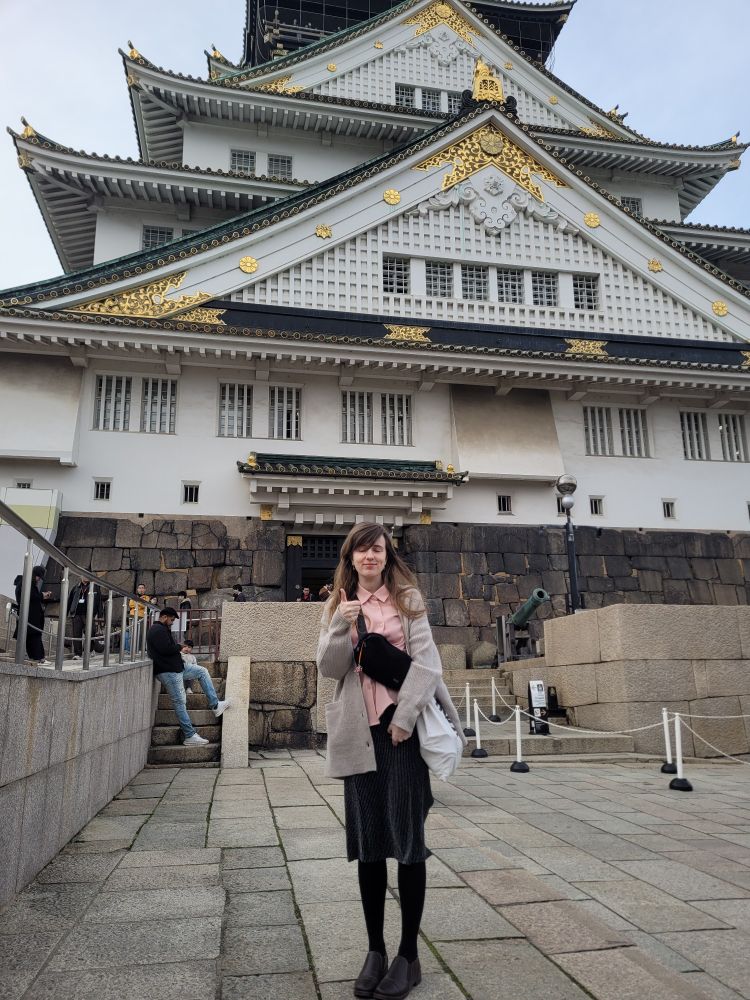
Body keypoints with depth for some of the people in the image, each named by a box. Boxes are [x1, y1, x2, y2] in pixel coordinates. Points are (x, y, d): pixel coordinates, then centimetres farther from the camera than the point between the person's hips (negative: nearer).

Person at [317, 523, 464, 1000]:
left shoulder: (408, 599, 2)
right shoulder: (338, 606, 11)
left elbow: (425, 661, -6)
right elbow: (329, 667, 2)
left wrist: (405, 717, -15)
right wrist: (342, 628, -15)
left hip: (403, 725, -3)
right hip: (360, 731, 3)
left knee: (408, 837, 3)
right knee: (368, 841, 9)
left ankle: (409, 955, 16)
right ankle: (375, 950, 24)